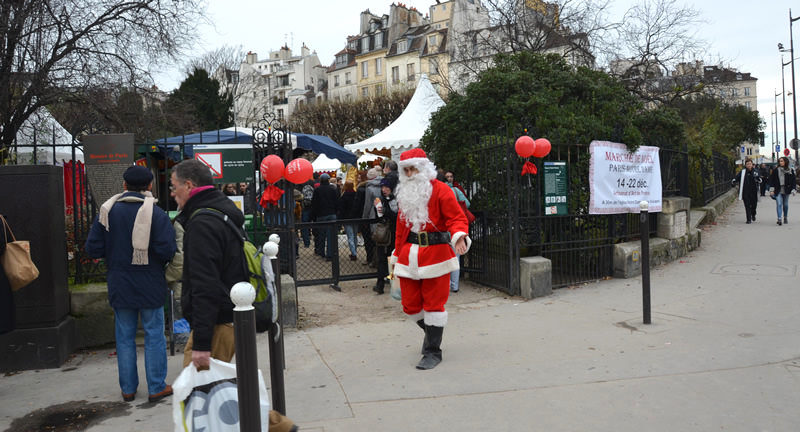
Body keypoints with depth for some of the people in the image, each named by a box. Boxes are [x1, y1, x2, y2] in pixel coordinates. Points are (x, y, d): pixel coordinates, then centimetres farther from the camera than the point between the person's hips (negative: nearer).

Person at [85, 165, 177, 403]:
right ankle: (156, 387, 13)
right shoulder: (156, 214, -12)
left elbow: (93, 249, -2)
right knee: (154, 336, 7)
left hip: (120, 285, 3)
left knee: (124, 337, 13)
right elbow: (167, 251, -18)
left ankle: (128, 388, 21)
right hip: (150, 285, -3)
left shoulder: (107, 211, -2)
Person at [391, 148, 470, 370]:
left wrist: (459, 237, -33)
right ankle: (432, 332, 38)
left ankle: (433, 351, 13)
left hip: (436, 253, -6)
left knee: (434, 304, 0)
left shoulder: (440, 190, -6)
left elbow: (457, 218, -12)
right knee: (410, 305, 9)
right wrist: (398, 256, 19)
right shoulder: (404, 193, 13)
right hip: (410, 255, 6)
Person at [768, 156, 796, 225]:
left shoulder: (790, 171, 4)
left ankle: (785, 218, 28)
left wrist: (793, 190, 1)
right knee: (779, 204, -12)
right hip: (778, 190, -2)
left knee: (785, 205, 13)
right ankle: (779, 219, -16)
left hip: (786, 190, 2)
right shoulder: (775, 170, 0)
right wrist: (771, 190, -5)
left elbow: (793, 181, 8)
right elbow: (771, 180, 1)